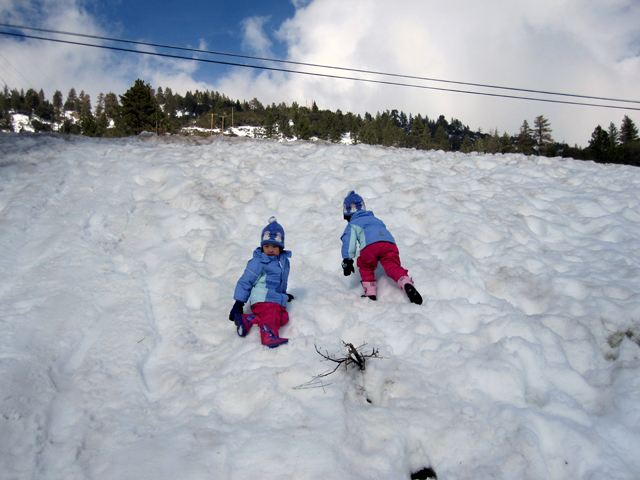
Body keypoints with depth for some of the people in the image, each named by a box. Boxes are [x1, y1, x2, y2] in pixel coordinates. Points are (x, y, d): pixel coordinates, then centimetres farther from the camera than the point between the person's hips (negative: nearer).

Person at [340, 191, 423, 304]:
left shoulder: (352, 224, 27)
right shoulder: (376, 219, 45)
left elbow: (349, 242, 12)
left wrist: (347, 261, 7)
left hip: (370, 245, -3)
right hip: (389, 243, 4)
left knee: (366, 267, 20)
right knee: (393, 267, -8)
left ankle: (370, 293, 10)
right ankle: (407, 284, -36)